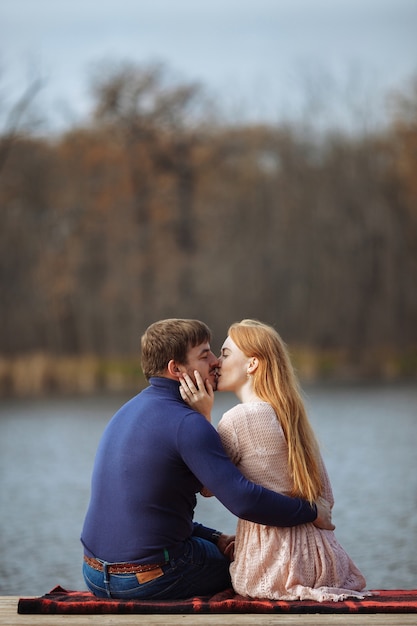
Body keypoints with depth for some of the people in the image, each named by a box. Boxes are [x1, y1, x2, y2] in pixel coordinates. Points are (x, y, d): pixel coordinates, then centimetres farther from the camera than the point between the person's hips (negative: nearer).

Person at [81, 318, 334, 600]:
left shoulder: (129, 411, 11)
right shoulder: (186, 424, -18)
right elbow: (243, 499, -25)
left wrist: (215, 538, 12)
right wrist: (313, 512, -12)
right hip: (148, 580, -8)